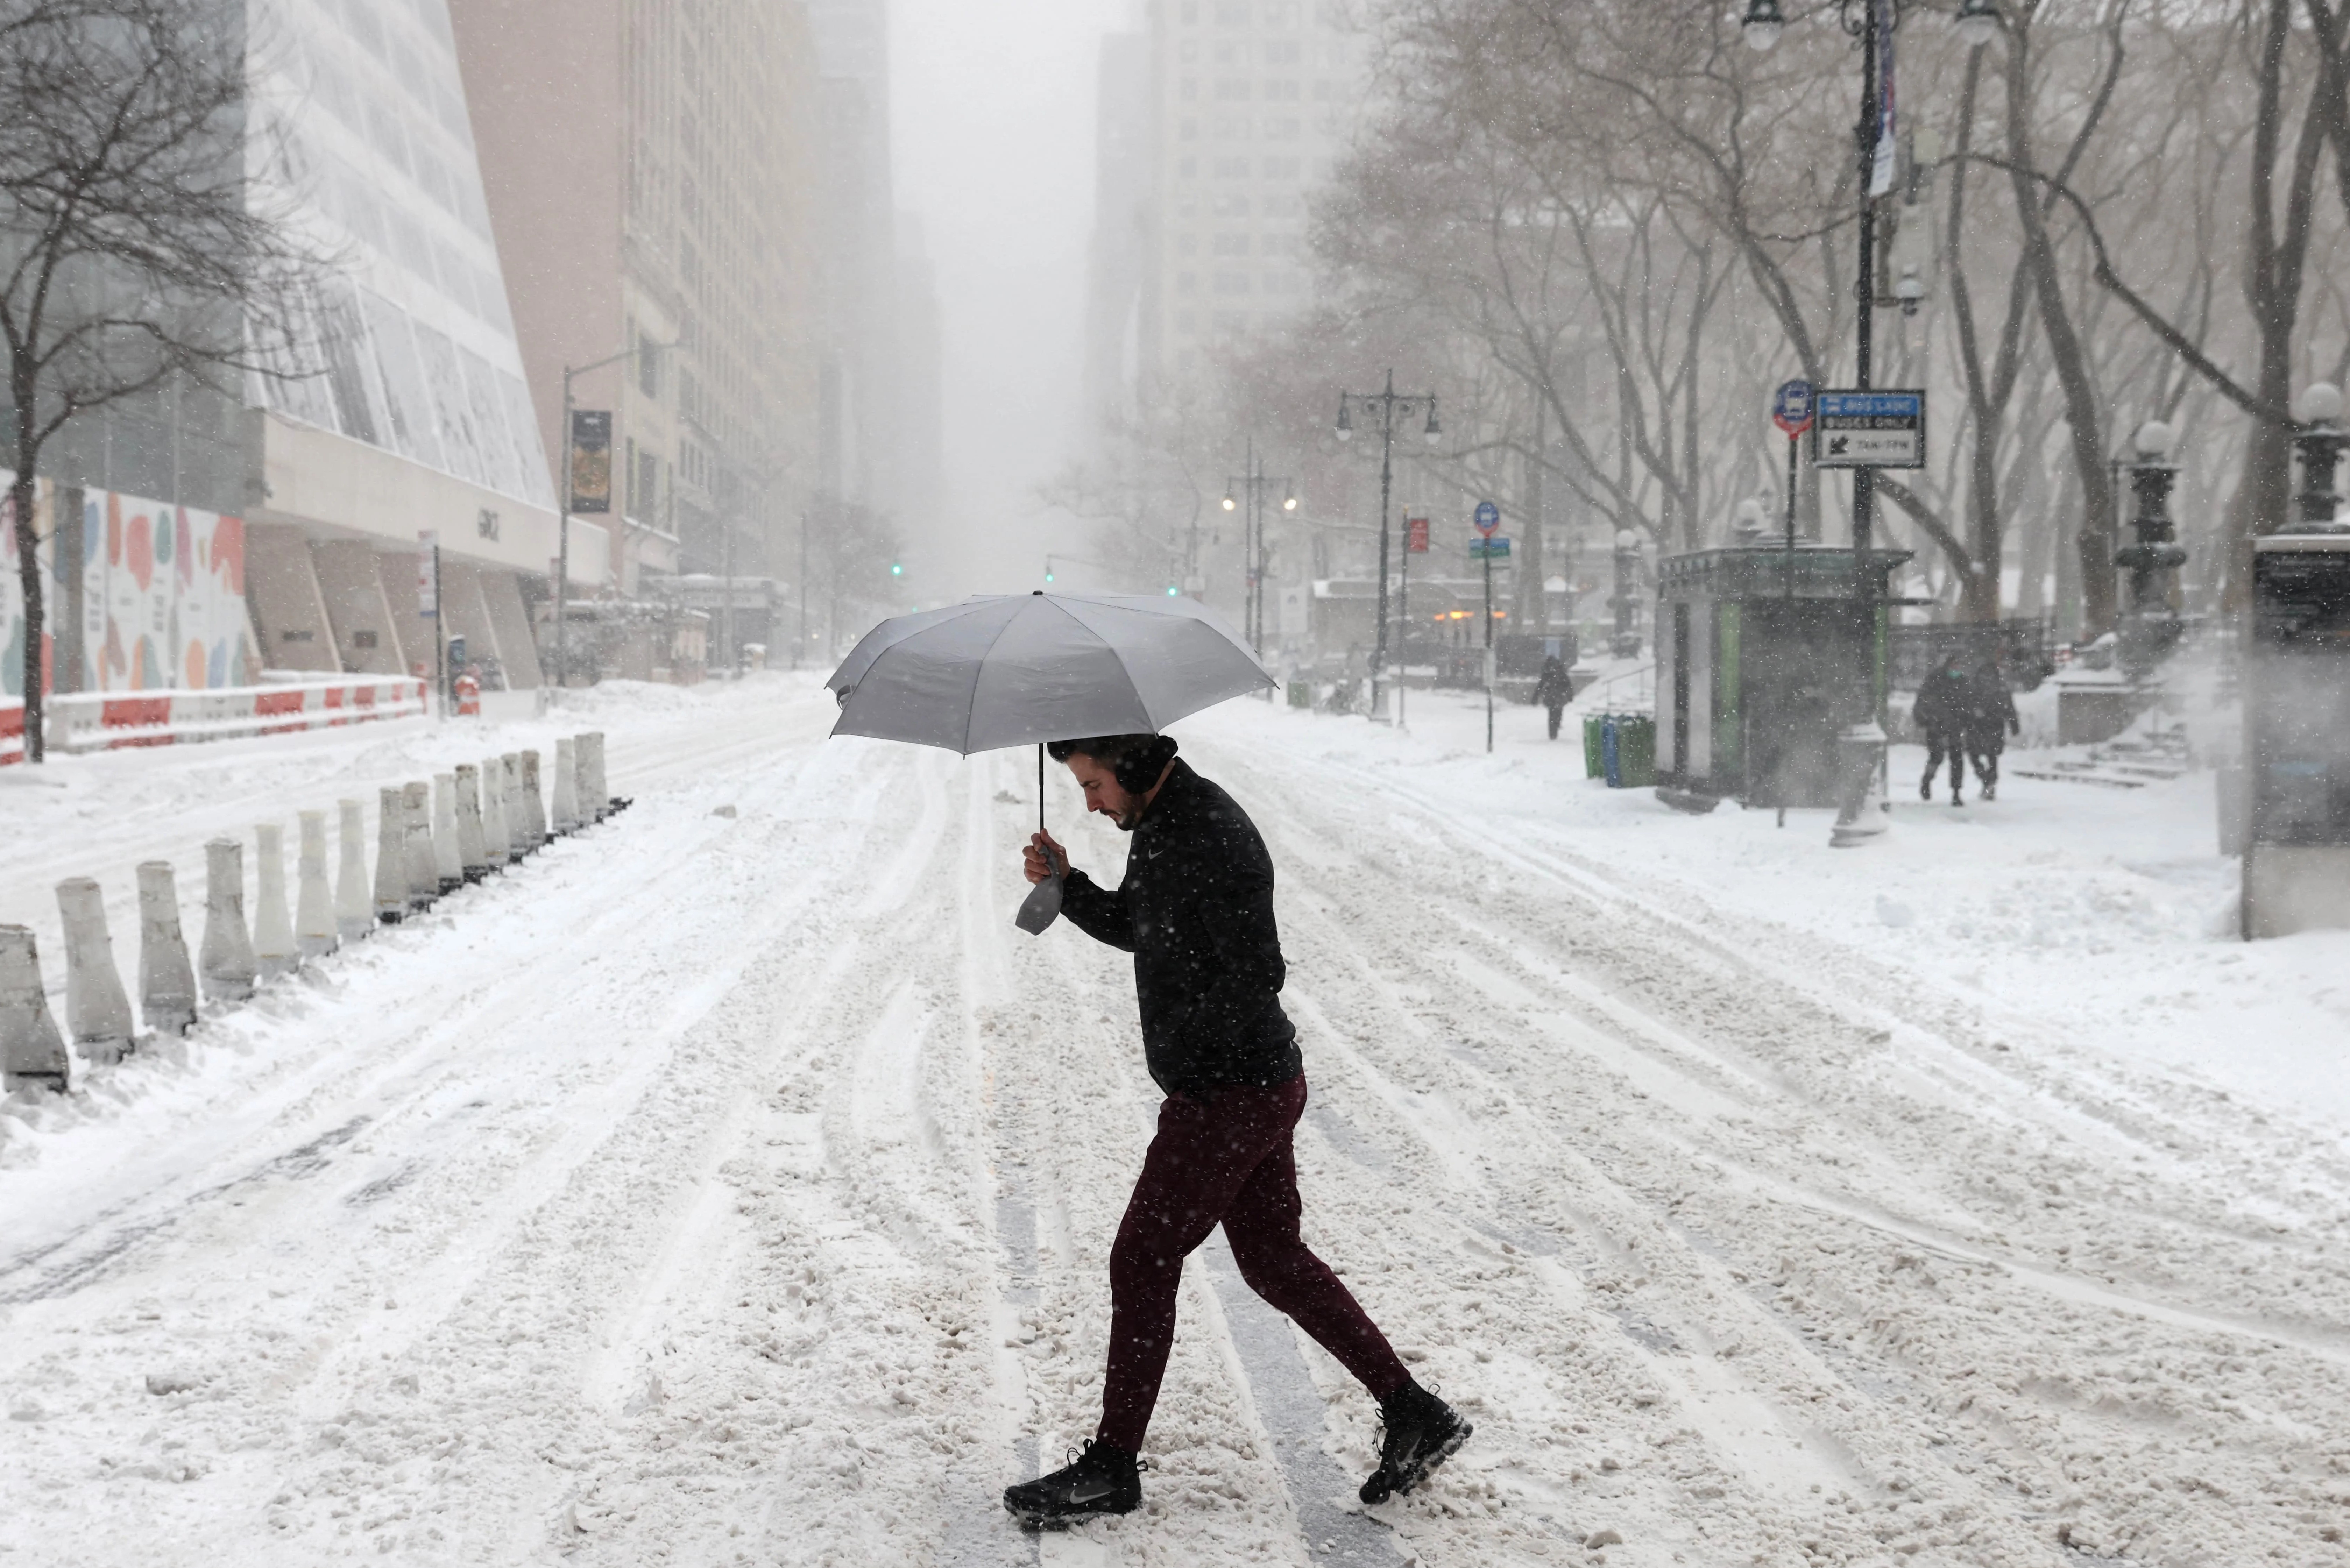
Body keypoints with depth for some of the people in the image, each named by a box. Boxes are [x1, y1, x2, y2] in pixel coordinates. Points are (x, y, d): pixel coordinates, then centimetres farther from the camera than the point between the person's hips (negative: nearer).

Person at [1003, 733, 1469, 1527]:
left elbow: (1256, 974, -25)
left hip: (1231, 1093, -10)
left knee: (1142, 1260, -3)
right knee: (1275, 1259, 15)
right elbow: (1130, 926, 22)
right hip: (1256, 1085, 10)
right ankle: (1413, 1414, 20)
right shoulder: (1160, 823, 10)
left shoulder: (1213, 838, -22)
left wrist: (1179, 1045, -16)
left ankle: (1112, 1467, 7)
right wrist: (1065, 883, 4)